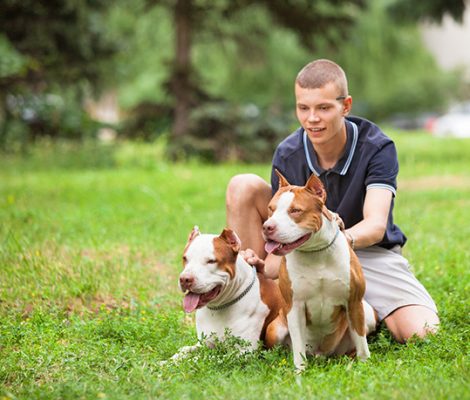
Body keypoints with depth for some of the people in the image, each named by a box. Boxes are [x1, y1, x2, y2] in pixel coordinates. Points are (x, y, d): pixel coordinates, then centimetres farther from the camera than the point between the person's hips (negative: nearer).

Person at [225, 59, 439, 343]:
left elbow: (376, 225, -30)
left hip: (369, 252, -2)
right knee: (244, 187, -19)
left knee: (421, 332, -28)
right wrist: (265, 266, -37)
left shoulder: (376, 147, -18)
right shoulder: (287, 155, -12)